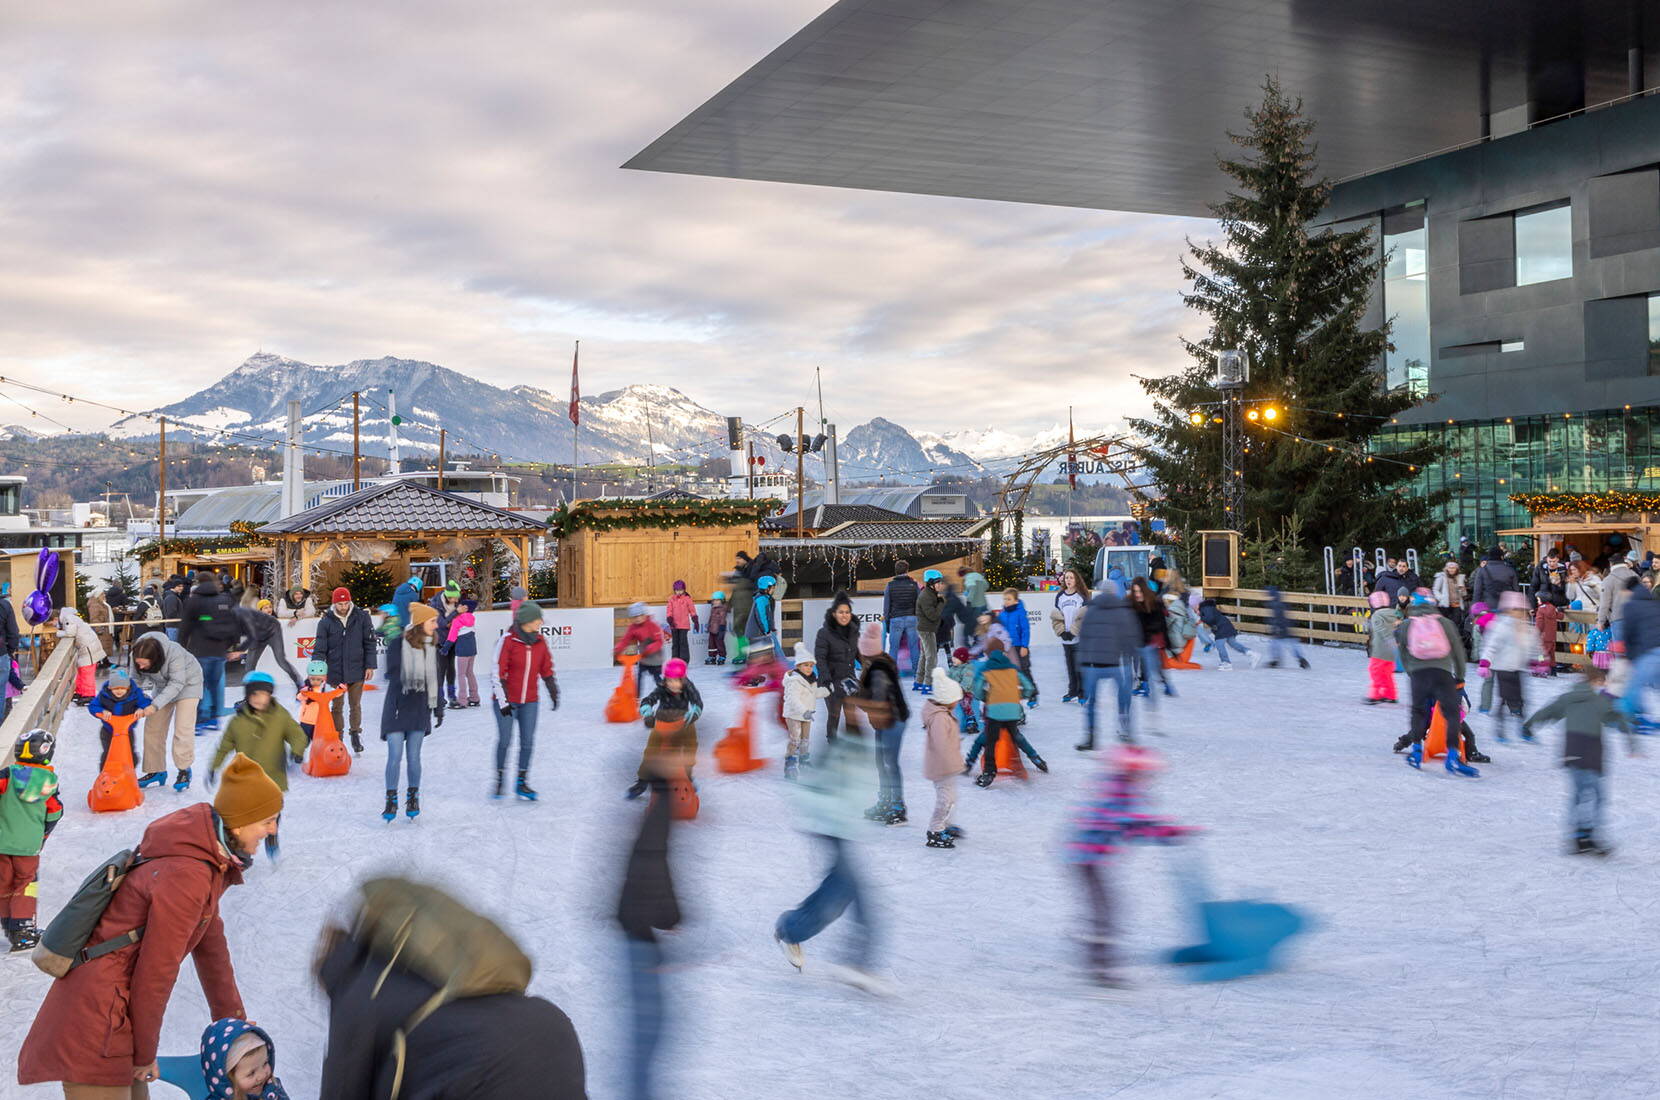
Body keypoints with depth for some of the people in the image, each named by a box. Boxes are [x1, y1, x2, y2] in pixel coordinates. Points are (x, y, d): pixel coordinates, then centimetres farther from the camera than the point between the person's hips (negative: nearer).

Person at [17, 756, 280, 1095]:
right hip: (95, 1017, -10)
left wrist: (231, 1018, 22)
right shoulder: (187, 877, -25)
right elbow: (156, 972, -20)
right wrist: (146, 1054, -8)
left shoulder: (210, 858, 6)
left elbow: (210, 940, 16)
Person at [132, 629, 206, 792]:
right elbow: (138, 680, -14)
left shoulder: (174, 653, -39)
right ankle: (156, 772, 11)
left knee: (183, 729, -14)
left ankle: (184, 771, -5)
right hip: (163, 685, 6)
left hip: (187, 683, -5)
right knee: (153, 728, 2)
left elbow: (177, 683, -35)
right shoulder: (137, 657, -24)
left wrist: (155, 705, -40)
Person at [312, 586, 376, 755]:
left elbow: (370, 643, 2)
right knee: (337, 706, 9)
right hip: (336, 671, 0)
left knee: (356, 705, 8)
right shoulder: (326, 622, -5)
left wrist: (370, 665, 0)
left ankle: (355, 735, 23)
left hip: (356, 671, 0)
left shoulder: (362, 617, -3)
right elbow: (320, 649, -3)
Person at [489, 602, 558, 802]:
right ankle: (500, 780, 18)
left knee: (527, 741, 4)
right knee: (505, 740, 1)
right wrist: (502, 701, -15)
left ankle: (522, 783, 14)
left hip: (530, 701, 4)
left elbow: (547, 670, 13)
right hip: (506, 700, -4)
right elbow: (496, 672, -13)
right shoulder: (508, 640, -15)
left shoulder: (540, 641, 0)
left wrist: (554, 694, 16)